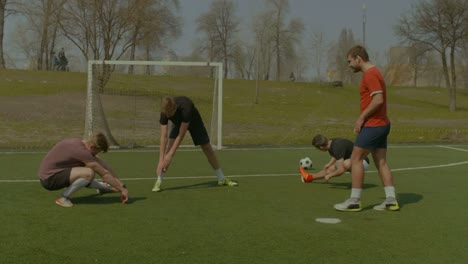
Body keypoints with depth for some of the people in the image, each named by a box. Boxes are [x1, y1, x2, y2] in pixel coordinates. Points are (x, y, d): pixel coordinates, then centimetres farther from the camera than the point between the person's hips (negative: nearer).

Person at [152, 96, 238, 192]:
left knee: (207, 148, 1)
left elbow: (181, 135, -41)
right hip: (178, 122, 2)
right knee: (169, 146, -19)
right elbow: (163, 137, -35)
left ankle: (222, 179, 16)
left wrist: (170, 155, -41)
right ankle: (158, 182, -14)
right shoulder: (165, 112, -35)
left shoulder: (186, 108, -45)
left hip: (194, 120, -2)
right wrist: (161, 160, -40)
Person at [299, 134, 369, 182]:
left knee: (346, 164, -39)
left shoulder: (337, 147, -31)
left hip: (363, 161, -10)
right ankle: (309, 177, 35)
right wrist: (328, 164, 29)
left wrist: (329, 175, -18)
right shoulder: (331, 142, -2)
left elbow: (341, 170, -34)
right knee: (331, 169, 15)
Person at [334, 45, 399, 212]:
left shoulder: (370, 74, -14)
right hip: (381, 124, 10)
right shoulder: (373, 73, 17)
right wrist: (364, 118, 15)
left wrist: (361, 117, -17)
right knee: (381, 162, 9)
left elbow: (378, 99, -24)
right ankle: (391, 200, 10)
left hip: (373, 125, -10)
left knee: (356, 159, -3)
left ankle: (354, 201, 2)